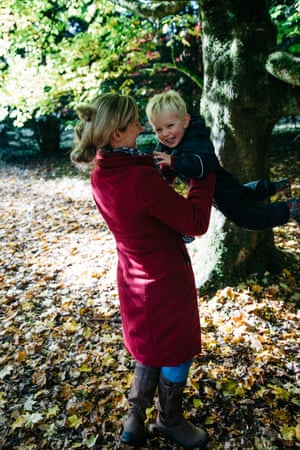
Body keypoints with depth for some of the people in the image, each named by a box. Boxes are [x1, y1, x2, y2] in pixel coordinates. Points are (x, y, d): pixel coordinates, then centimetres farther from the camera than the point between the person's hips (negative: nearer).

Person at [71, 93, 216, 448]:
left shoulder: (101, 175, -4)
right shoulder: (140, 179, -31)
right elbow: (196, 222, -23)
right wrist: (203, 174, -12)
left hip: (135, 275, 8)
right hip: (165, 280, -8)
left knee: (152, 349, 28)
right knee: (177, 353, 17)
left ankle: (135, 420, 42)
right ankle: (170, 421, 42)